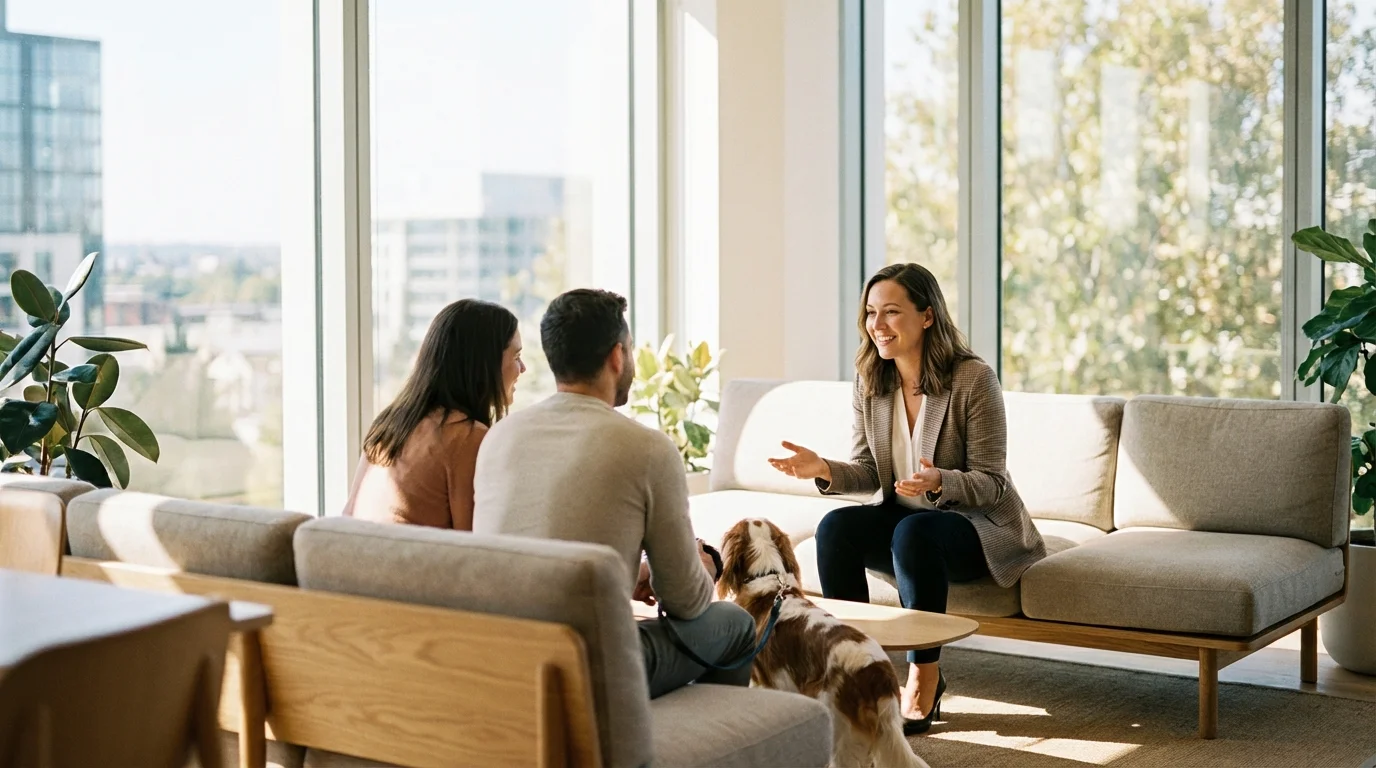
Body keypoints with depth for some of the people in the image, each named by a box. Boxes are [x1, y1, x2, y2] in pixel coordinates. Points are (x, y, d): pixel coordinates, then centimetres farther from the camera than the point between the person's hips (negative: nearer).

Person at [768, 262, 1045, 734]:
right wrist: (826, 470, -19)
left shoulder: (974, 378, -17)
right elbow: (869, 472, 3)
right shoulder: (870, 379, -1)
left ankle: (924, 678, -20)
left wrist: (938, 481, -36)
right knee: (834, 528, -23)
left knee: (915, 532, -36)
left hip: (978, 524, -5)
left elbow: (991, 482, -16)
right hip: (905, 517, 5)